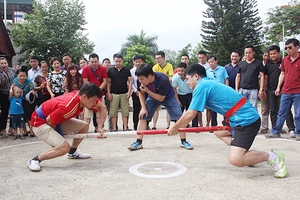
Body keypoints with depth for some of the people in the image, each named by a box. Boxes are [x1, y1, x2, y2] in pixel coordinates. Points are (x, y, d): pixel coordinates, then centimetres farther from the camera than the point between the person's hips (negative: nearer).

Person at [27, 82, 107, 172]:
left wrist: (100, 127, -8)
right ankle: (34, 160, -8)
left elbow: (102, 108, 0)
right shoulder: (69, 106, -36)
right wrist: (59, 132, -8)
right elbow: (49, 121, -25)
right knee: (64, 147, -26)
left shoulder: (82, 95, -12)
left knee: (84, 126, 7)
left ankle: (72, 152, 26)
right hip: (40, 122, -9)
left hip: (57, 120, 9)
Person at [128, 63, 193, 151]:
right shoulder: (142, 80, -25)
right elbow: (141, 93, -5)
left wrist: (147, 91, -36)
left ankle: (184, 142, 0)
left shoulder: (163, 79, -38)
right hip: (152, 97, 3)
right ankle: (138, 142, -2)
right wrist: (143, 108, -14)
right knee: (142, 116, -9)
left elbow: (161, 98, -29)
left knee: (179, 117, -14)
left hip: (168, 97, -3)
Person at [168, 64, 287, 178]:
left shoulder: (201, 86, -11)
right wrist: (179, 126, 26)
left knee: (235, 160, -18)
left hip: (246, 120, -10)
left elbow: (190, 115, -12)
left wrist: (175, 128, 3)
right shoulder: (209, 84, 17)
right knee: (218, 132, 28)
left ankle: (272, 157, -2)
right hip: (245, 117, 10)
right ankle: (246, 153, 17)